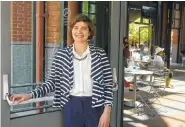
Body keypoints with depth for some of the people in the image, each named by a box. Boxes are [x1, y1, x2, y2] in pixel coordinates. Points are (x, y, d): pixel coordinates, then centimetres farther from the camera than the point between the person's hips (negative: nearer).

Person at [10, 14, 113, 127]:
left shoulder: (100, 54, -2)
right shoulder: (61, 55, 1)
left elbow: (108, 85, -2)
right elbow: (53, 81, 2)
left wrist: (107, 112, -8)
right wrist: (29, 95, -9)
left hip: (95, 106, 0)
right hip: (72, 106, 1)